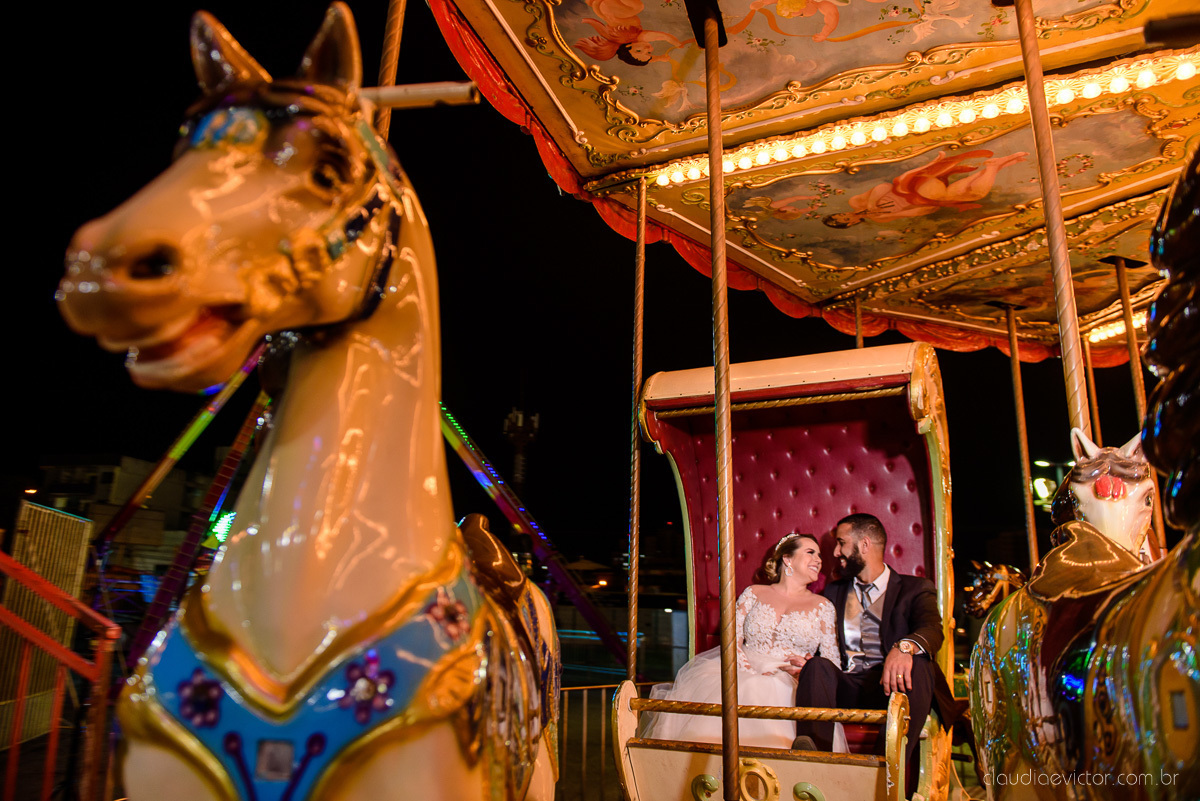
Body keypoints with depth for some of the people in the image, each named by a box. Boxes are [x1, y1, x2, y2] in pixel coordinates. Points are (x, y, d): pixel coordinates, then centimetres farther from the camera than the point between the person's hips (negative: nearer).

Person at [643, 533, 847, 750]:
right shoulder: (754, 593, 14)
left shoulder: (823, 606, 15)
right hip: (743, 674, 0)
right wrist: (754, 672, -13)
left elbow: (832, 663, 11)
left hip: (788, 685, 0)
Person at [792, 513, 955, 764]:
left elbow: (933, 630, -8)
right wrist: (803, 662, -5)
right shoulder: (834, 591, 27)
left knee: (918, 666, -34)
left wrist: (905, 646, -33)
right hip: (845, 689, 3)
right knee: (817, 666, -29)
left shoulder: (915, 588, 13)